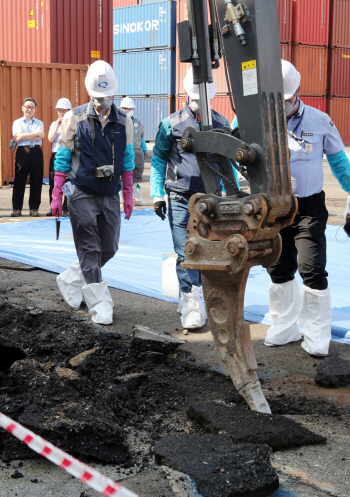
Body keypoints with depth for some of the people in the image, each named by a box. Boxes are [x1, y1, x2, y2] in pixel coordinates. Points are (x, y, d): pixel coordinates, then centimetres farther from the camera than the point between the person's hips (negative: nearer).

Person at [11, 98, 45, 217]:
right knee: (19, 180, -4)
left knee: (36, 181, 0)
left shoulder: (39, 123, 15)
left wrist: (24, 137, -8)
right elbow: (19, 136, -8)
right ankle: (17, 208, 0)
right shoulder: (17, 122, 11)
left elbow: (40, 137, -4)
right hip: (23, 152, -1)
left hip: (36, 152, 2)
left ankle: (34, 208, 6)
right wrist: (36, 133, -4)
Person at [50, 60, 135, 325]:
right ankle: (100, 305, 2)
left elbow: (127, 159, 12)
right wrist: (57, 195, -3)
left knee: (109, 249, 9)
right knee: (90, 249, -4)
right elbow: (63, 158, 0)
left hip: (110, 194, 4)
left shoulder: (123, 121, 4)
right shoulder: (75, 118, -4)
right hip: (82, 193, -4)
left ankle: (71, 280, 31)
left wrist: (128, 195, 10)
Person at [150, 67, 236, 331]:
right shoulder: (171, 124, 0)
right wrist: (158, 195, 0)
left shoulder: (221, 123, 7)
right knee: (185, 254, -6)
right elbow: (158, 160, 5)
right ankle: (191, 308, -2)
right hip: (181, 200, -2)